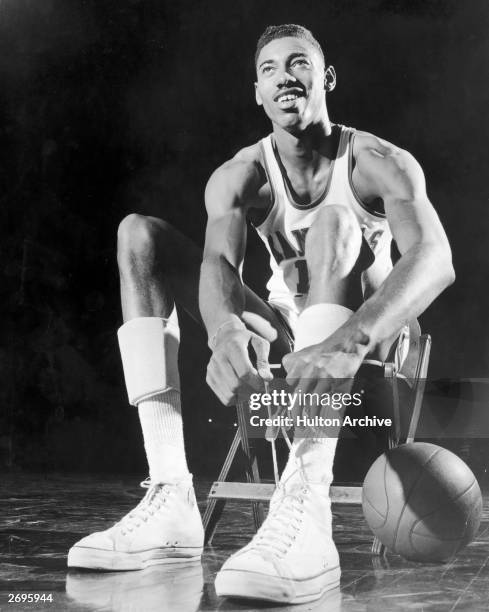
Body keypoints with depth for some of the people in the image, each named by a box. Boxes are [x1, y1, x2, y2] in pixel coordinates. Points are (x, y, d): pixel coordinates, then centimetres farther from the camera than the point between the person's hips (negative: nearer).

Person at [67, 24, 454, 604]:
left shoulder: (379, 163, -14)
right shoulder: (239, 176, -6)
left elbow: (434, 257, -34)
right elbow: (218, 263, -26)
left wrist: (347, 341, -53)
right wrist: (224, 330, -52)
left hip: (364, 337, -3)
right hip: (281, 340, 4)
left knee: (334, 222, -33)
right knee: (139, 234, -12)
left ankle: (305, 502, -52)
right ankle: (170, 497, -30)